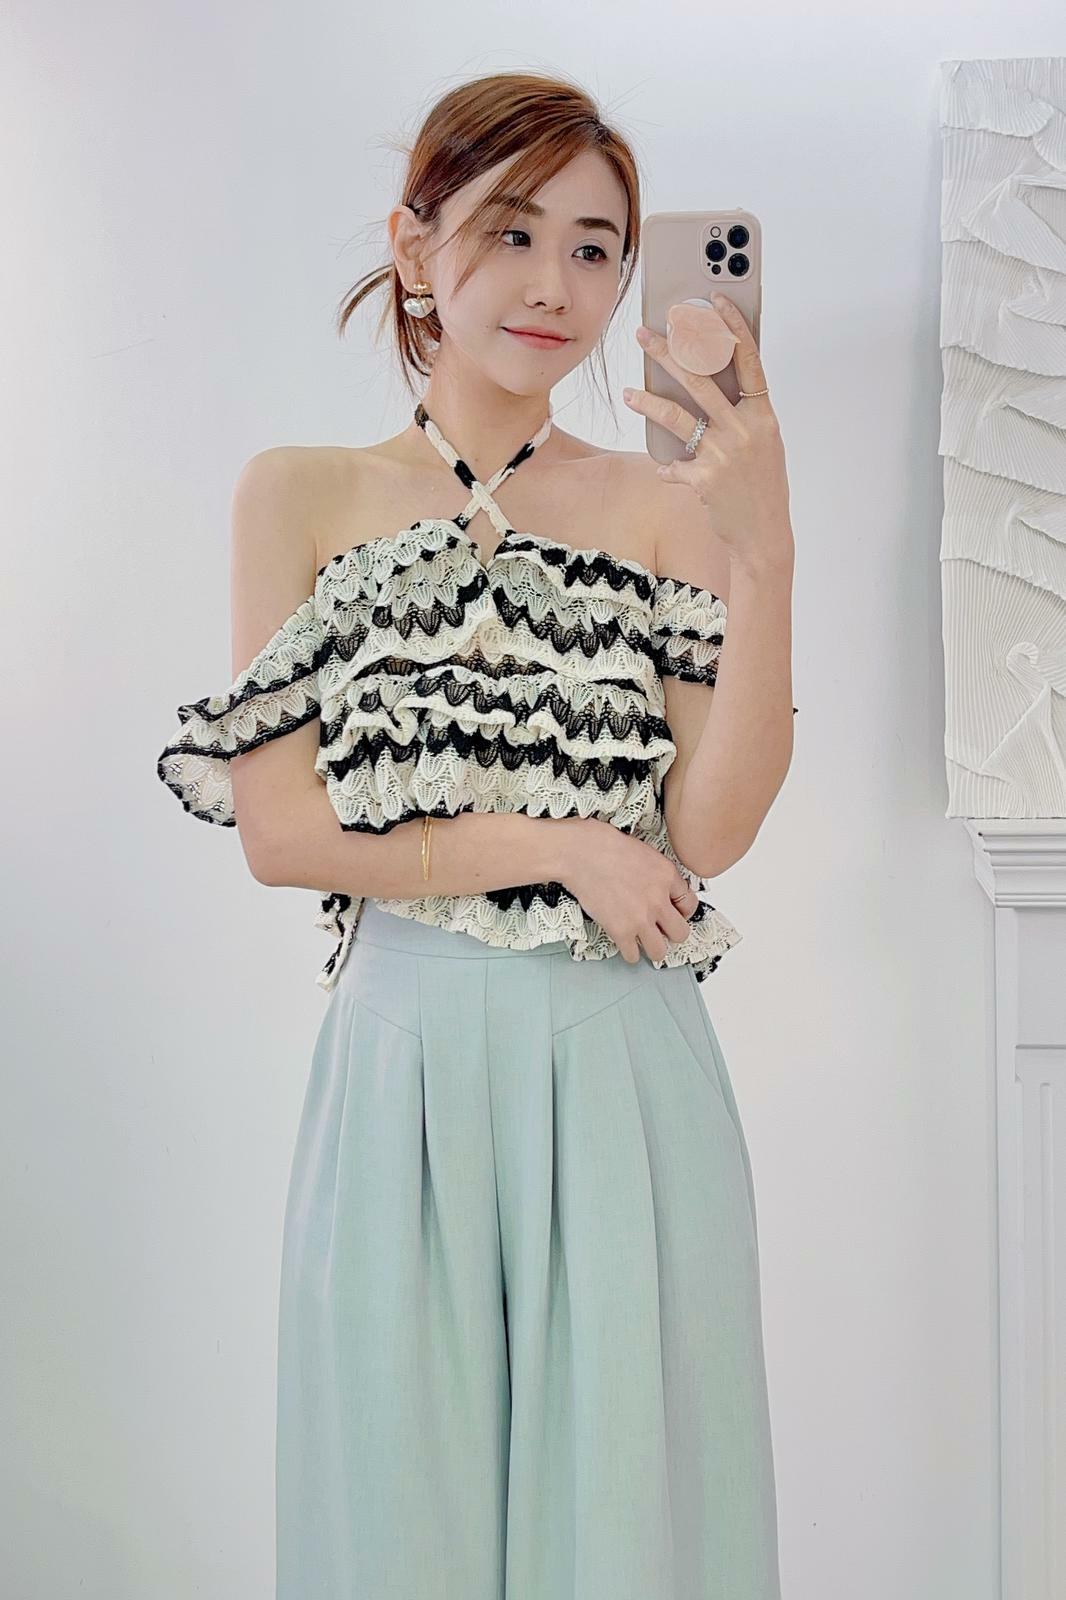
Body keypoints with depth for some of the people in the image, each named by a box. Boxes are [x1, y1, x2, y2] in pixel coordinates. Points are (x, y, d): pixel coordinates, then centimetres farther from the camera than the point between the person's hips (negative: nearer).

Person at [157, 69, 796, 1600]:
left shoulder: (664, 508, 4)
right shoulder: (302, 496, 3)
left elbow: (710, 828, -6)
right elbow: (277, 830, -3)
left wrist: (764, 558, -15)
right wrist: (558, 846, -9)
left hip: (624, 1073, 1)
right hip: (407, 1063, 0)